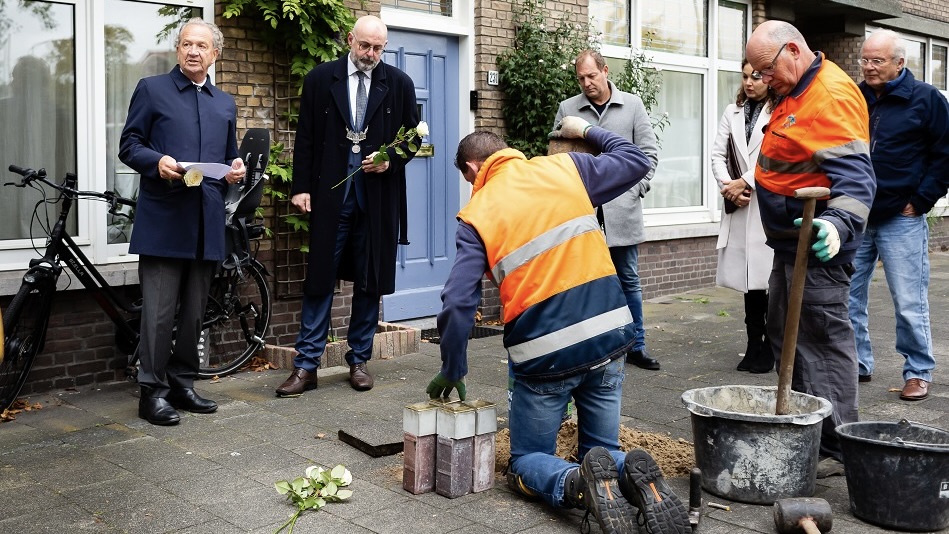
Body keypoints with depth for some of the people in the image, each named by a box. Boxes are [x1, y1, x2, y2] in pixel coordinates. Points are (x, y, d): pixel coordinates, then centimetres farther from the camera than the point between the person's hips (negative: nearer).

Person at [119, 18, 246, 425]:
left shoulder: (225, 104, 20)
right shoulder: (151, 90, 6)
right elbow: (128, 146, 1)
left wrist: (236, 169, 0)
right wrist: (157, 161, -19)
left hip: (207, 222, 5)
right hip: (163, 219, -4)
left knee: (194, 312, 9)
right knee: (160, 311, -5)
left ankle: (182, 384, 20)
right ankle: (152, 391, 4)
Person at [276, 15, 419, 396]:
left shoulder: (399, 84, 6)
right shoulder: (320, 79, 4)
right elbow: (306, 137, 4)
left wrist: (391, 160, -9)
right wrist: (301, 187, -2)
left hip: (378, 196, 1)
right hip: (330, 193, -1)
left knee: (370, 282, 7)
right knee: (319, 280, 0)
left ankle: (359, 361, 19)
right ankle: (306, 365, 6)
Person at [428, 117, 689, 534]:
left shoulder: (476, 215, -2)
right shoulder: (564, 168, 5)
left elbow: (457, 304, -8)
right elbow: (636, 162, 19)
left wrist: (452, 371, 5)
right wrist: (587, 132, 33)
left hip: (545, 353, -3)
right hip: (609, 336, 4)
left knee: (526, 461, 16)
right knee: (603, 451, 22)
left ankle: (580, 483, -17)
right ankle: (635, 477, -13)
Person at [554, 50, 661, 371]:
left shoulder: (632, 105, 6)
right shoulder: (567, 109, 5)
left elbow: (648, 152, 7)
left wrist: (636, 189, -3)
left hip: (622, 208, 1)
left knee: (629, 280, 9)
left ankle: (636, 346, 19)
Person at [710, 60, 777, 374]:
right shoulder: (732, 112, 14)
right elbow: (718, 154, 11)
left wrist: (745, 183, -10)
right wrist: (727, 187, -4)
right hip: (740, 207, 5)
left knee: (770, 280, -6)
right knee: (749, 280, 8)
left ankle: (769, 348, 6)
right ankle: (754, 347, 16)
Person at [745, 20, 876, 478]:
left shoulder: (832, 94, -19)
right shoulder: (798, 93, 14)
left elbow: (854, 173, -29)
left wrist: (839, 222, -43)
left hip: (817, 249, -11)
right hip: (790, 242, 11)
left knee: (823, 346, -4)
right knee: (785, 339, 17)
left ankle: (836, 449, 7)